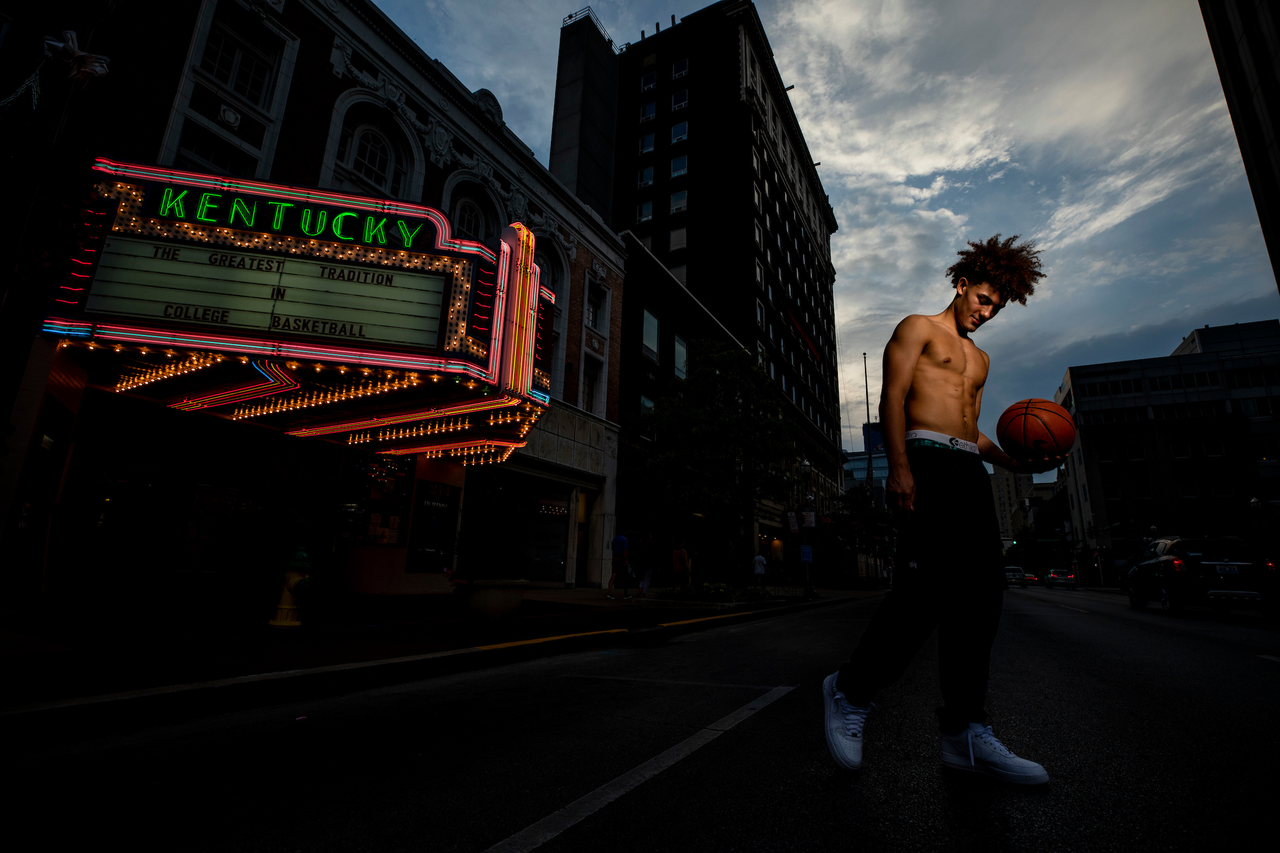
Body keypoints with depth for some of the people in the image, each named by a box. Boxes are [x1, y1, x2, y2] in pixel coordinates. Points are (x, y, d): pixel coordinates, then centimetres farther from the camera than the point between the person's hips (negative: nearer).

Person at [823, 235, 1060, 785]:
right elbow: (892, 396, -5)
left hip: (970, 470, 8)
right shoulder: (917, 328, 9)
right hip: (926, 459, -8)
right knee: (927, 583, -21)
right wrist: (899, 467, -19)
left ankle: (964, 731, 3)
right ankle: (851, 691, -5)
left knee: (980, 589, -1)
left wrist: (1012, 462, 9)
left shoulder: (980, 360, 32)